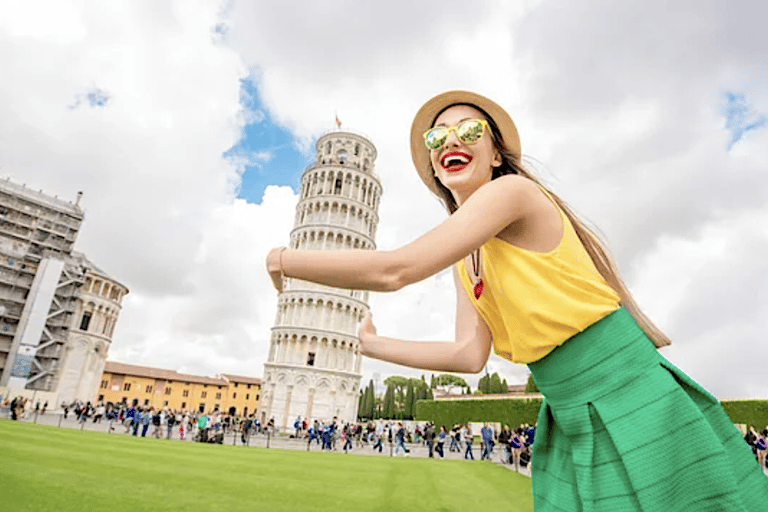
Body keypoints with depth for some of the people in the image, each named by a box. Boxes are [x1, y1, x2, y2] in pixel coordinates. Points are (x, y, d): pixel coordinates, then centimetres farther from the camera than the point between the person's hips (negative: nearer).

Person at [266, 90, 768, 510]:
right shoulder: (465, 260, 8)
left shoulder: (511, 190, -17)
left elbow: (393, 270, -25)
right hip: (571, 426, 7)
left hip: (636, 403, -7)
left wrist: (286, 258, -12)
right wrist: (372, 345, 7)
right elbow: (470, 355, -1)